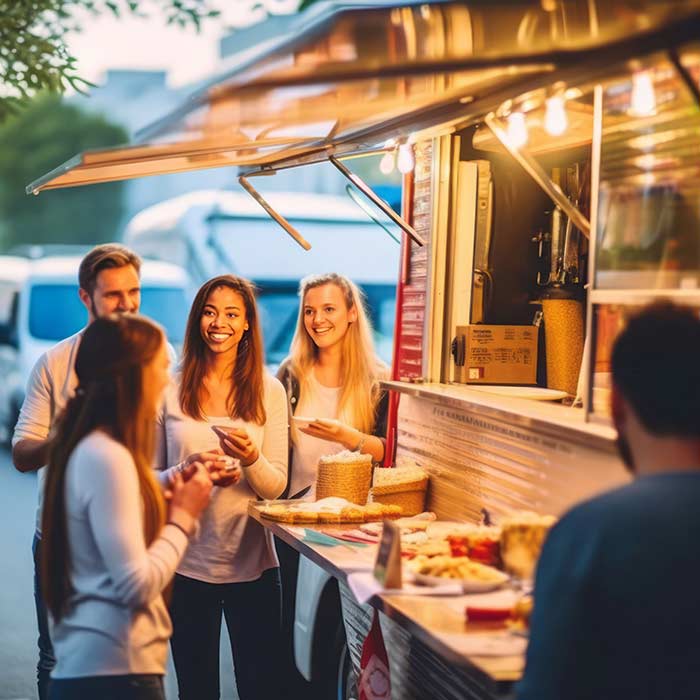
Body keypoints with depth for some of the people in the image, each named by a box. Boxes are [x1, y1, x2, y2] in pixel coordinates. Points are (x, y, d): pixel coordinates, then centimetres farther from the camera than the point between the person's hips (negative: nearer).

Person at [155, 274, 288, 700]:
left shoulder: (269, 391, 3)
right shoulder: (169, 390, 1)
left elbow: (276, 486, 2)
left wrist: (251, 460, -18)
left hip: (253, 564, 1)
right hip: (188, 564, 0)